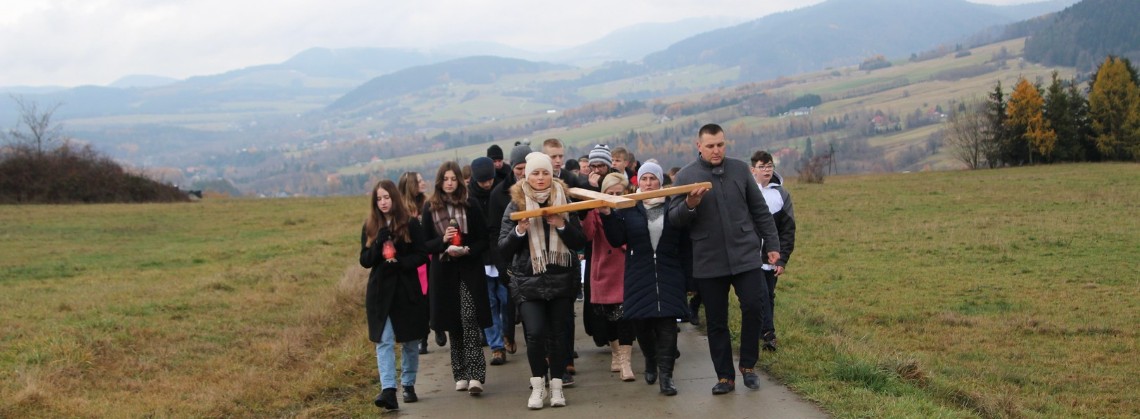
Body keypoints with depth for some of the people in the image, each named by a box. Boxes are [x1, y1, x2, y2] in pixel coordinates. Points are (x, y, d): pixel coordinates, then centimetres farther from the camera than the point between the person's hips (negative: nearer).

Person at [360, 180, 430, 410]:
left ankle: (408, 385, 26)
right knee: (384, 342, -10)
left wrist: (400, 262, -21)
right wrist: (379, 242, -16)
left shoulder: (411, 224, -3)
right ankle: (388, 390, -18)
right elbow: (365, 261, 0)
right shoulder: (370, 228, 4)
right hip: (380, 291, 1)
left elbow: (422, 256, -5)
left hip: (407, 290, -1)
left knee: (410, 341, 10)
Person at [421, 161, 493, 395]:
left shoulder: (470, 207, 0)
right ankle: (461, 375, 16)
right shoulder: (430, 209, 4)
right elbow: (425, 244, 4)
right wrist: (443, 241, -14)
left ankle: (475, 375, -14)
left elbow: (484, 240, 2)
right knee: (453, 324, 7)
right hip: (443, 272, 2)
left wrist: (467, 250, -16)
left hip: (469, 271, -2)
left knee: (470, 320, -12)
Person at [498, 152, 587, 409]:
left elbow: (580, 242, 2)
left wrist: (562, 226, -14)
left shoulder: (564, 202, 3)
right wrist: (519, 230, -19)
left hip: (561, 279, 1)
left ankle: (556, 385, 16)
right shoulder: (516, 205, 0)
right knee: (536, 332, -13)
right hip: (528, 281, -1)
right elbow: (503, 248, -1)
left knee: (557, 333, 3)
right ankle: (537, 385, 4)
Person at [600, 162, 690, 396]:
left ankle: (665, 374, -7)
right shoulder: (628, 208, 6)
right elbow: (617, 240, 1)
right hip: (639, 276, 1)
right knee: (642, 323, 6)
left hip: (669, 275, -1)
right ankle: (650, 362, 33)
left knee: (667, 323, -9)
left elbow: (684, 240, 4)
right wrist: (607, 216, -13)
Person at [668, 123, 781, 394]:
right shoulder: (685, 176, 0)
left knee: (754, 306, -9)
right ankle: (725, 377, 16)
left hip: (746, 255, 1)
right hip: (708, 262, -1)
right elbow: (674, 218, -1)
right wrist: (689, 205, -21)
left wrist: (771, 245, 9)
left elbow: (760, 211, 11)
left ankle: (748, 365, 12)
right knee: (716, 322, 5)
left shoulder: (740, 169, 6)